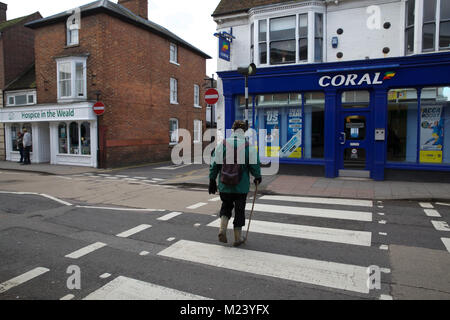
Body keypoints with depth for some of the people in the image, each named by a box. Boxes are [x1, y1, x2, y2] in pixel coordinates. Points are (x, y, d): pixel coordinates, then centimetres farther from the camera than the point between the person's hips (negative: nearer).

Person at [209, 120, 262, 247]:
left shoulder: (222, 144, -3)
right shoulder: (249, 147, -7)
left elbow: (214, 164, -1)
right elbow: (255, 165, -4)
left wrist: (212, 180, 9)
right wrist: (257, 177, 15)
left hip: (224, 186, 2)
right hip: (241, 186, -1)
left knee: (226, 206, 22)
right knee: (239, 210, 11)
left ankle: (222, 229, 6)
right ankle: (238, 238, 19)